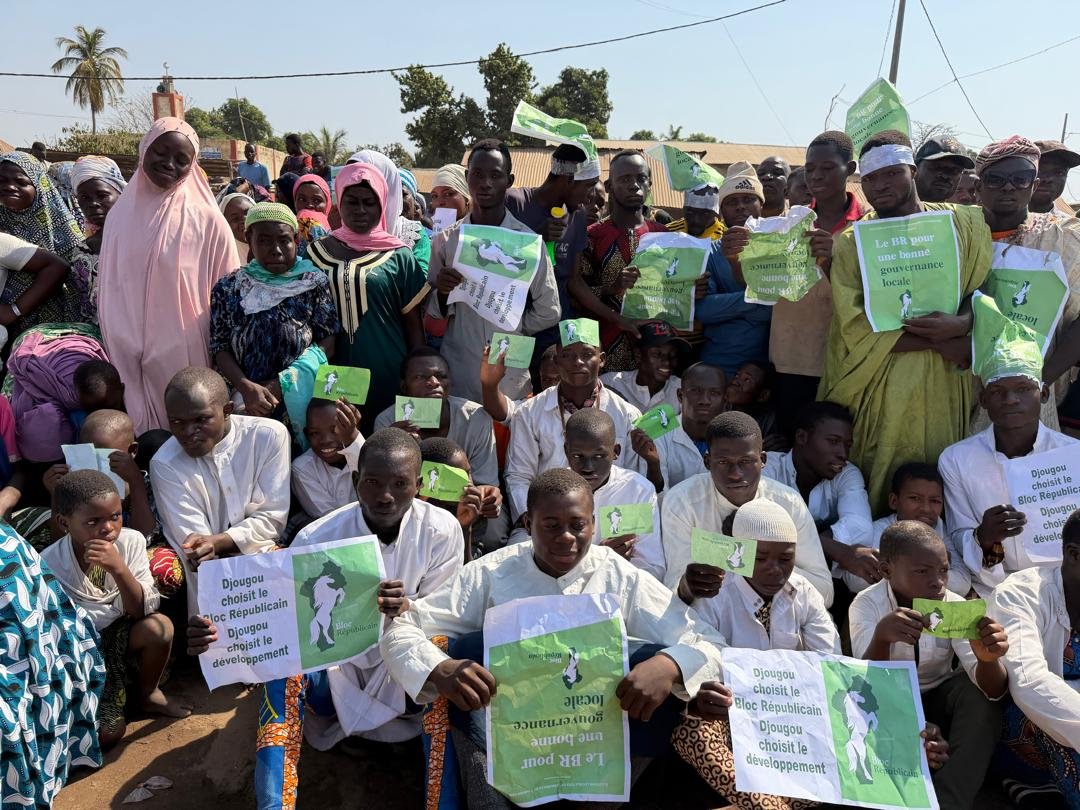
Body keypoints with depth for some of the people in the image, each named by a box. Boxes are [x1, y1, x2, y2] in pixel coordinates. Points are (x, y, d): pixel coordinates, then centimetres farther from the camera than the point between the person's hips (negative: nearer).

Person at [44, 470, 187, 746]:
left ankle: (147, 694, 1)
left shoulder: (131, 542, -18)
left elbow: (142, 611, -20)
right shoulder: (49, 567, -24)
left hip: (117, 633, 3)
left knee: (160, 627, -29)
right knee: (108, 733, -18)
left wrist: (119, 569, -34)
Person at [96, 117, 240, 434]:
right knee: (140, 430, 12)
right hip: (130, 358, 4)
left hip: (186, 355, -3)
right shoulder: (121, 213, 6)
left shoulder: (207, 221, -7)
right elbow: (108, 291, 13)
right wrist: (116, 354, 11)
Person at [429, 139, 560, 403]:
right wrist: (441, 293, -9)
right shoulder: (446, 240, 3)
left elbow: (548, 313, 2)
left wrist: (507, 329, 1)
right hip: (456, 373, 1)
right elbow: (433, 312, 9)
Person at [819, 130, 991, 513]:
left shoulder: (965, 222, 8)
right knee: (879, 488, 3)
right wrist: (942, 342, -12)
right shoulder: (849, 243, 3)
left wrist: (960, 323, -18)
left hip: (947, 384, 1)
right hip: (882, 388, -1)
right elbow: (856, 326, -7)